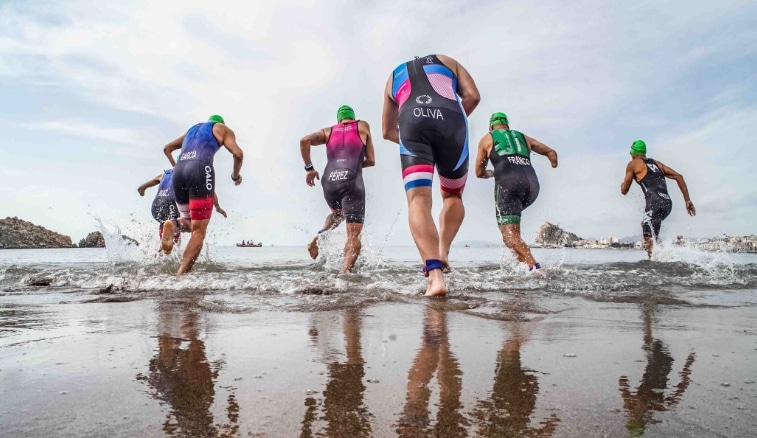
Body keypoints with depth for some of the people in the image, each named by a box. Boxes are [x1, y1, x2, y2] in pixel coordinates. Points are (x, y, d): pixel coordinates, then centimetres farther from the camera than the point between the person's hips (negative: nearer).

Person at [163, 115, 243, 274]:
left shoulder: (192, 129, 35)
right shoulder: (223, 128, 19)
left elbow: (167, 148, 40)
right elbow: (238, 153, 3)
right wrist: (235, 175, 17)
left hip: (179, 172, 6)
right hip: (200, 170, -5)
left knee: (189, 222, 21)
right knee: (199, 230, -4)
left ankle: (171, 226, -13)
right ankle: (181, 274, -18)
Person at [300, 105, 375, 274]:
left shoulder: (328, 131, 23)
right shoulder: (362, 126, 19)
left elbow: (304, 140, 4)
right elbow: (371, 160, 17)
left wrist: (309, 168, 11)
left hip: (329, 181, 4)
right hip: (351, 182, -4)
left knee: (338, 213, 35)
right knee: (353, 237, -5)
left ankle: (317, 238, 10)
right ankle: (344, 273, -23)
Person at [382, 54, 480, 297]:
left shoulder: (394, 76, 38)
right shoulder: (447, 61, 35)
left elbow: (387, 131, 36)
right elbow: (472, 95, 16)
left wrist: (411, 140, 44)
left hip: (411, 123, 0)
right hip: (449, 119, 0)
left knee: (418, 200, -10)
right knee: (453, 196, 19)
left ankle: (435, 274, -28)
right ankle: (442, 250, -4)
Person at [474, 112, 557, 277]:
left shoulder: (487, 138, 20)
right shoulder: (523, 137, 30)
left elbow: (479, 172, 21)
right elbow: (551, 152, 32)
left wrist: (491, 173, 41)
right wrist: (554, 168, 49)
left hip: (508, 183, -5)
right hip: (531, 184, 5)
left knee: (510, 236, -8)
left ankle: (533, 267, -29)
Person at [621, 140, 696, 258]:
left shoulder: (633, 164, 6)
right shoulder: (656, 163, 24)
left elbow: (624, 191, 7)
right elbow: (678, 176, 15)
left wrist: (622, 184, 32)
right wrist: (687, 200, 13)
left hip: (655, 203, -8)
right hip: (667, 203, 8)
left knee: (649, 243, -9)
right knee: (645, 224, 32)